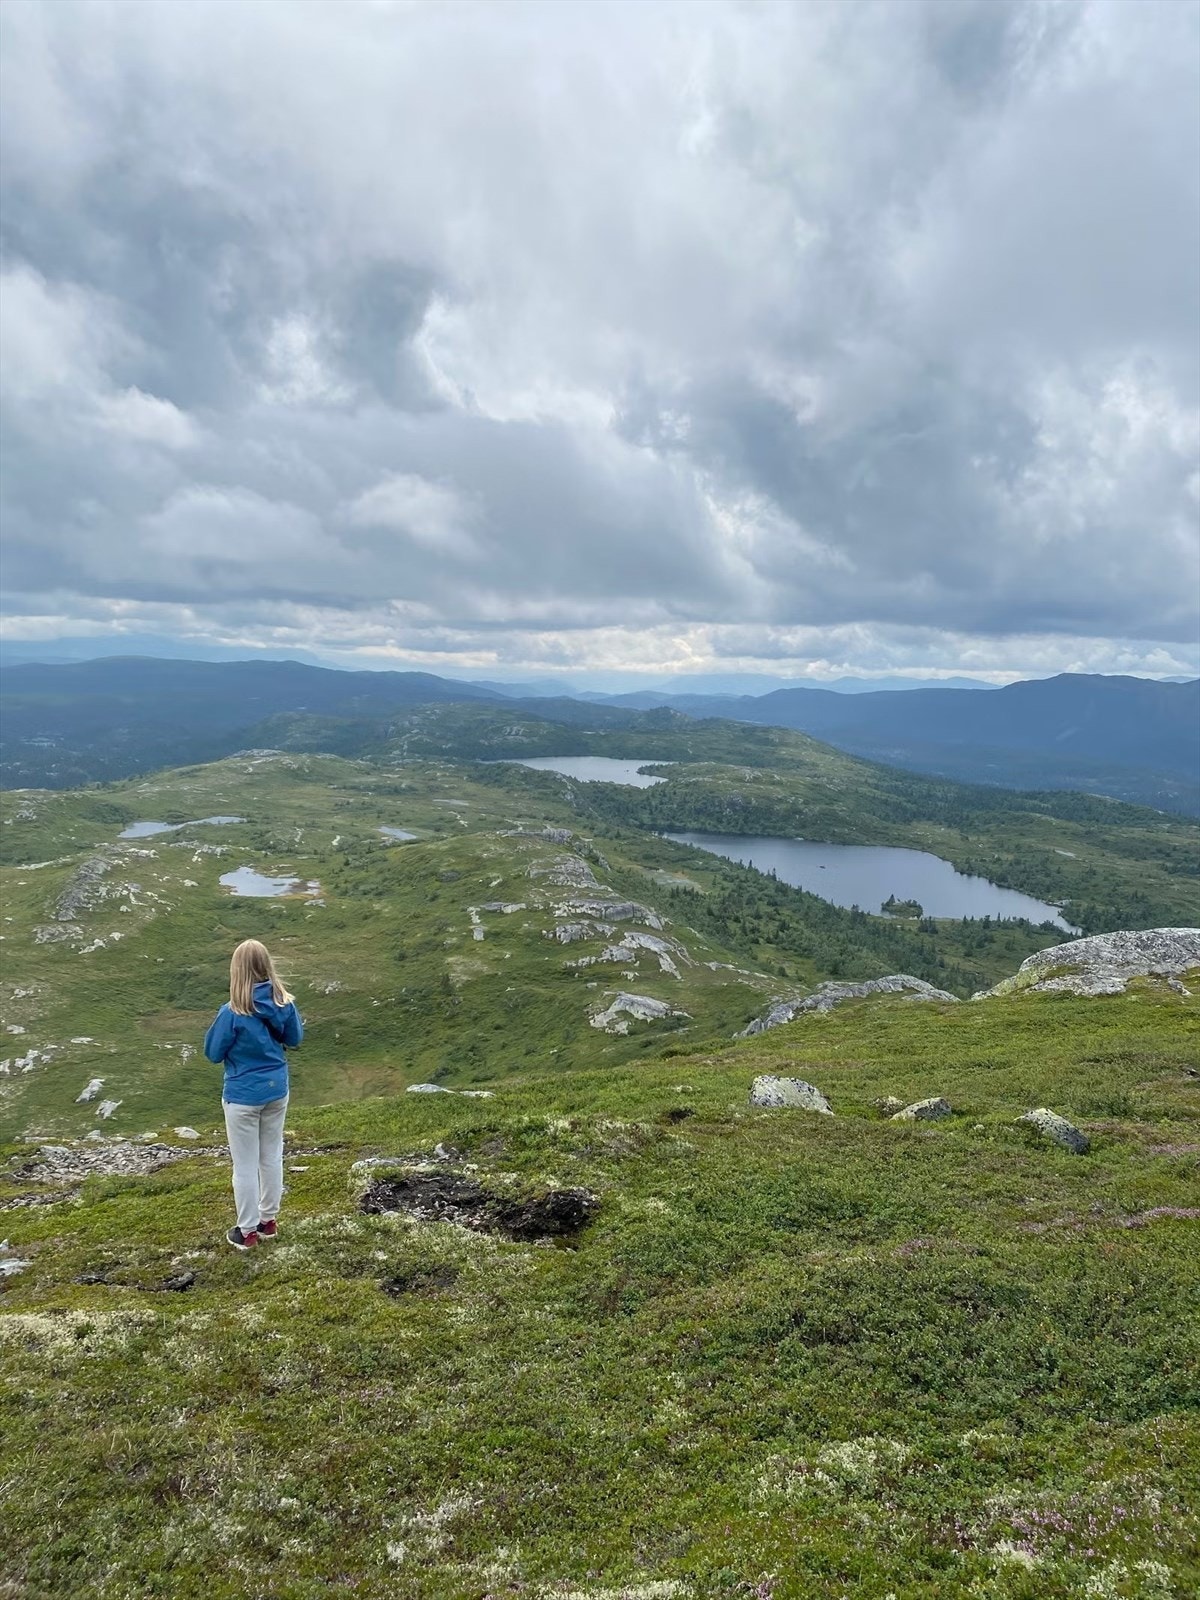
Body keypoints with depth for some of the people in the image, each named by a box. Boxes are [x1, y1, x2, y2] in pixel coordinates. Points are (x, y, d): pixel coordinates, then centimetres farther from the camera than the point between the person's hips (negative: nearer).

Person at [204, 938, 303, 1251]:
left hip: (243, 1096, -5)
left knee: (245, 1165, 9)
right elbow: (295, 1039, 7)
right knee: (272, 1157, 19)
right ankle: (268, 1220, 32)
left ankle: (247, 1231, 22)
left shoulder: (232, 1012, -23)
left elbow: (213, 1054, -9)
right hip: (277, 1091, 5)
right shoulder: (285, 1004, -10)